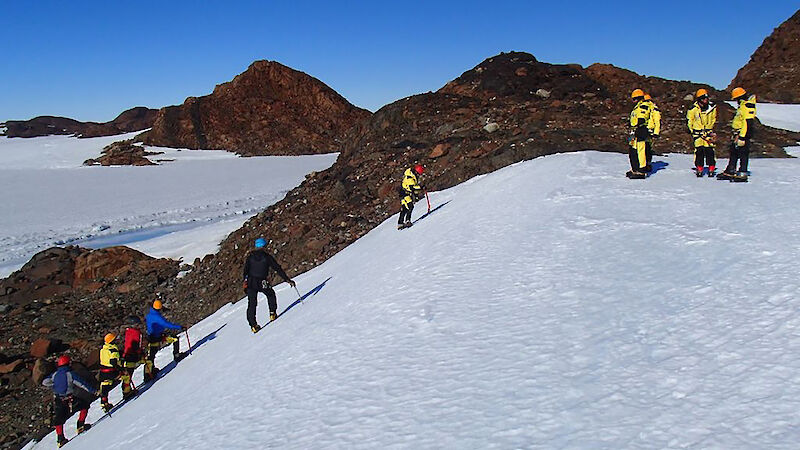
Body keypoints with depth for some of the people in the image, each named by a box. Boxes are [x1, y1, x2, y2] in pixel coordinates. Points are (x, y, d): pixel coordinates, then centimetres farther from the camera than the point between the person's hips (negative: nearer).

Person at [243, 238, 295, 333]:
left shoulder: (250, 256, 6)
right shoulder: (267, 257, -1)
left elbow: (246, 270, 3)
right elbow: (278, 268, 0)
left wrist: (245, 282, 8)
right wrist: (288, 280, 3)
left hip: (251, 283, 2)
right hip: (262, 283, -2)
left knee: (252, 304, 9)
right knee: (271, 295, 27)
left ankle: (253, 325, 4)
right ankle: (272, 313, 21)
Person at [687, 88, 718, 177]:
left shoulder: (712, 107, -1)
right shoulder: (694, 109, -11)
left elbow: (713, 119, 16)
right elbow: (689, 119, 4)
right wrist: (691, 130, 3)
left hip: (708, 131, 2)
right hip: (697, 131, -2)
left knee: (710, 150, -3)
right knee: (699, 150, -3)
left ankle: (711, 169, 4)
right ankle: (699, 169, 6)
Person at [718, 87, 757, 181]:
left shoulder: (747, 107, -16)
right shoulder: (742, 105, 17)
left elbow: (747, 123, -23)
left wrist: (742, 137, -26)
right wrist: (735, 134, 27)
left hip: (744, 134, -11)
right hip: (738, 133, 11)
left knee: (743, 154, -7)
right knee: (733, 152, 14)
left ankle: (743, 174, -5)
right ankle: (730, 171, 21)